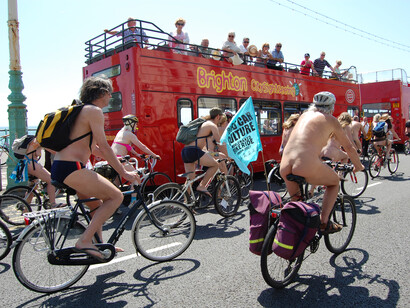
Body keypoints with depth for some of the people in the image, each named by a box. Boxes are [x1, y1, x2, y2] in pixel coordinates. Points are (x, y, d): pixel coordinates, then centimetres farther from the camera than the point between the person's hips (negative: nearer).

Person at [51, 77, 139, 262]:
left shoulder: (83, 110, 22)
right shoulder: (94, 111, -8)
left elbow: (93, 147, 26)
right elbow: (104, 147, -14)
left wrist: (117, 161, 29)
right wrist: (123, 173, -10)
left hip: (60, 168, 11)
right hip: (71, 168, -11)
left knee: (97, 205, 20)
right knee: (116, 196, -8)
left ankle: (98, 245, 29)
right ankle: (84, 241, -8)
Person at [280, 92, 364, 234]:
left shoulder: (305, 115, 27)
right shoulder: (331, 119, 14)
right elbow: (349, 147, 23)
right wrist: (358, 166, 40)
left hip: (284, 167, 5)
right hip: (307, 166, -5)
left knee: (296, 202, 30)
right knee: (334, 182, 26)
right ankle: (323, 222, 17)